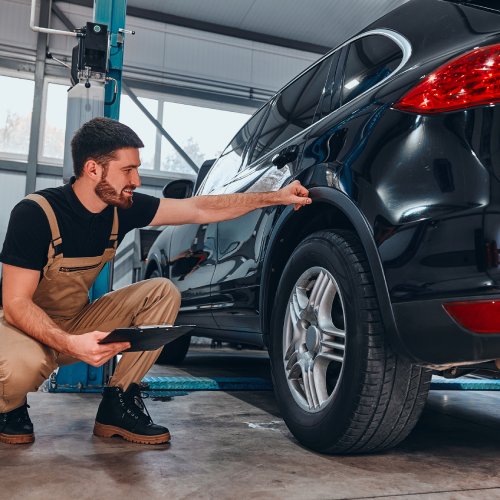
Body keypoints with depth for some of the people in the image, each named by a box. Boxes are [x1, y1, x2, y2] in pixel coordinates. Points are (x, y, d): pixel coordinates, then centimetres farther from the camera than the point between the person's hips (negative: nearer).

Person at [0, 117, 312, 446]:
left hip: (77, 322, 6)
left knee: (163, 292, -12)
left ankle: (118, 404, -6)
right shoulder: (36, 213, -26)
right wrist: (70, 344, -42)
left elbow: (198, 209, -6)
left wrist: (275, 197, -8)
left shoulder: (123, 207, -10)